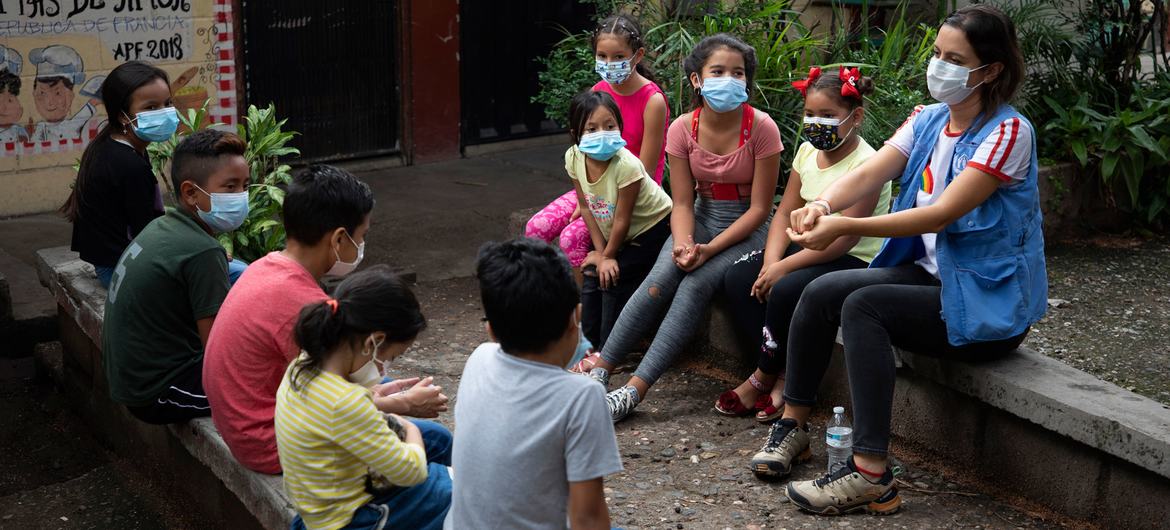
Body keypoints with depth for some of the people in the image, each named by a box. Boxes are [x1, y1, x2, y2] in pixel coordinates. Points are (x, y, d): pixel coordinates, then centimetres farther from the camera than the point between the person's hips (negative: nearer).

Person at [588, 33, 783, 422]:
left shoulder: (761, 128, -15)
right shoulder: (683, 129, -6)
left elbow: (759, 208, -13)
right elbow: (682, 203, -4)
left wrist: (710, 249, -23)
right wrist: (683, 242, -26)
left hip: (746, 228, -3)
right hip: (701, 219, 3)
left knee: (696, 284, -28)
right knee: (661, 277, -25)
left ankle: (634, 391, -32)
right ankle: (599, 371, -22)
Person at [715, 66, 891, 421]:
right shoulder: (808, 151, 5)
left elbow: (843, 240, -24)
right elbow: (786, 213, 7)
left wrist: (782, 267, -23)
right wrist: (771, 262, -10)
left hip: (854, 261, -9)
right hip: (808, 249, 9)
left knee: (785, 291, -31)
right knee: (737, 278, -9)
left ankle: (763, 379, -7)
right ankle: (782, 376, -9)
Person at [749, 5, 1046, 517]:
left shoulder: (1008, 132, -18)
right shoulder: (927, 120, 5)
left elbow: (943, 213, -28)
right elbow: (869, 173, -9)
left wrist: (845, 227, -35)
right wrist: (822, 204, -32)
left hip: (988, 302, -7)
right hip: (931, 275, 7)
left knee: (863, 305, -27)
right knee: (822, 291, -9)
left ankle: (870, 475, -27)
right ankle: (793, 425, 7)